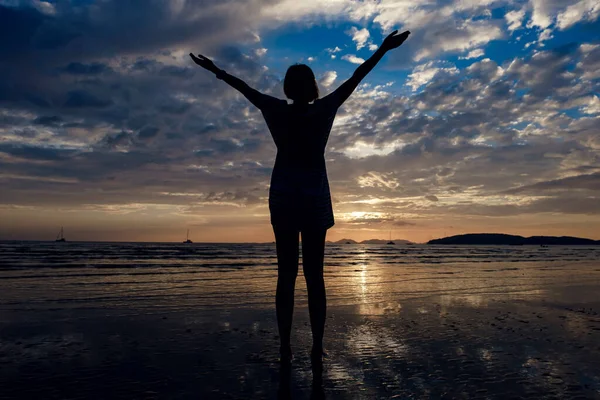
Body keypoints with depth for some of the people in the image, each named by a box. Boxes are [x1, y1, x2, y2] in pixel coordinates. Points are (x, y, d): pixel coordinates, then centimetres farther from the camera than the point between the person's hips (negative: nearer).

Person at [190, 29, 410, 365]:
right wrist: (383, 49, 10)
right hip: (315, 201, -1)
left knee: (286, 275, 3)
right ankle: (317, 347, 3)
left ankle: (286, 347, 4)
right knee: (315, 275, 2)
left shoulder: (278, 111, 0)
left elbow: (245, 87, 11)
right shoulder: (323, 110, -2)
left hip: (283, 199, 1)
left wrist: (216, 71, 24)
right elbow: (356, 78, 3)